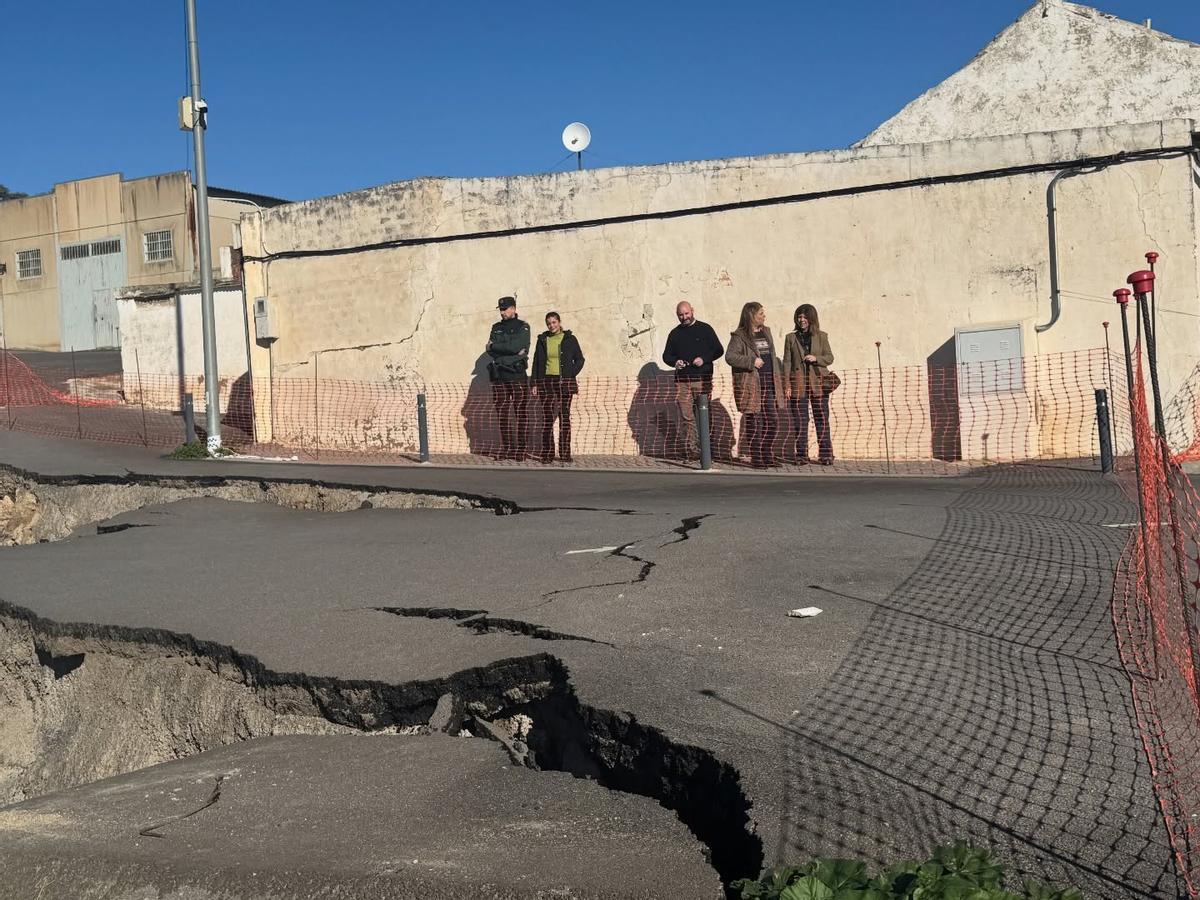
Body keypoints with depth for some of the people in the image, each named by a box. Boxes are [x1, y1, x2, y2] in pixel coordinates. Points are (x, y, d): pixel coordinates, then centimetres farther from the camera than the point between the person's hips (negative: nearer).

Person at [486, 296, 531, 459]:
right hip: (499, 375, 4)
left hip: (517, 374, -4)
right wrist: (512, 353, -7)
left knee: (520, 413, -5)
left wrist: (495, 346, -1)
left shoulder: (523, 327, 4)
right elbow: (490, 350, 4)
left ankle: (520, 448, -3)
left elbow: (517, 346, -12)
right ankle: (506, 447, 8)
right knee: (502, 412, 3)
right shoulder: (496, 328, 18)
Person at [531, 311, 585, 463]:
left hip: (564, 382, -1)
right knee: (547, 418, -2)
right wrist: (535, 383, 5)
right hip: (546, 382, 1)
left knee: (564, 417, 0)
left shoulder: (570, 339, 6)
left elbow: (579, 359, 9)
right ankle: (547, 453, 1)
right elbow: (536, 362, 12)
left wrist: (571, 375, -3)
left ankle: (565, 453, 3)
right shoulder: (542, 340, 11)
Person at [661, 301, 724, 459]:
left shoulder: (705, 329, 6)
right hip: (682, 381, 2)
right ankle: (692, 450, -3)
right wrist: (674, 362, -4)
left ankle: (702, 448, 4)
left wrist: (704, 359, -11)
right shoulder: (675, 333, 14)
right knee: (687, 417, -4)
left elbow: (719, 350, 5)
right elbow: (666, 355, 19)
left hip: (703, 380, -2)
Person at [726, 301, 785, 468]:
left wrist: (777, 377, 17)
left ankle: (768, 456, 18)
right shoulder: (739, 336, -5)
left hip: (769, 384, 7)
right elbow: (730, 356, -16)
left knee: (773, 421, 6)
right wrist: (752, 361, -21)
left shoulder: (766, 332, 18)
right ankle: (756, 458, 4)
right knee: (754, 421, -4)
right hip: (751, 385, -7)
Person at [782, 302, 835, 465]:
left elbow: (829, 357, 8)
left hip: (818, 383, 0)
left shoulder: (821, 336, 8)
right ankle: (802, 455, 6)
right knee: (800, 421, 0)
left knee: (822, 419, -1)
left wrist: (816, 358, -12)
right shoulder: (791, 338, 8)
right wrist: (787, 384, -3)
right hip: (798, 384, 0)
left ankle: (825, 455, 4)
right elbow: (787, 362, 5)